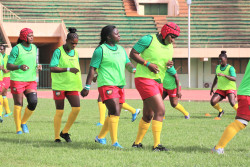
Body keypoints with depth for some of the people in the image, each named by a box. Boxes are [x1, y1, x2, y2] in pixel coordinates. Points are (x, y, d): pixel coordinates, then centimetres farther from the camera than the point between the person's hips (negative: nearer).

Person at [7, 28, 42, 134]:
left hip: (31, 80, 5)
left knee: (33, 102, -10)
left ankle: (24, 122, 13)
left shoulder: (34, 48, 9)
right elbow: (8, 66, -10)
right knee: (18, 104, -2)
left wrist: (38, 67, 1)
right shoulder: (16, 49, -9)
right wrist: (20, 67, -28)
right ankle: (18, 129, 9)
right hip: (17, 80, -5)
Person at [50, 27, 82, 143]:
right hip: (59, 85, -5)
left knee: (76, 108, -9)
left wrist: (80, 84, 25)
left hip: (72, 86, 5)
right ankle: (57, 137, 8)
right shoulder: (58, 52, -7)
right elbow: (52, 68, -16)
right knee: (59, 111, -2)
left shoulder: (75, 53, 12)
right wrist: (69, 69, -25)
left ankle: (65, 132, 7)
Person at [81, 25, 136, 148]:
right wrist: (87, 87, -10)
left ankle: (100, 137, 30)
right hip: (107, 85, -8)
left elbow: (127, 64, 18)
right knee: (115, 112, -19)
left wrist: (133, 69, -7)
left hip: (119, 86, 8)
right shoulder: (101, 50, -6)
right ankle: (115, 142, -20)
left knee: (113, 115, 13)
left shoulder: (121, 49, 17)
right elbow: (92, 69, -7)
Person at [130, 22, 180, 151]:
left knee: (148, 115, 15)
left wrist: (169, 65, -2)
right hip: (144, 79, -9)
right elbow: (133, 53, -8)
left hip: (158, 82, 9)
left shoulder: (170, 47, 13)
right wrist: (148, 64, -19)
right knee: (160, 110, -17)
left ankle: (137, 143, 29)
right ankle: (157, 145, -18)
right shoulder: (149, 39, -9)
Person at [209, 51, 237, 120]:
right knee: (212, 102, -11)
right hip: (221, 89, 6)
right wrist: (212, 88, 24)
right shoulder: (218, 67, 5)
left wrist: (224, 75, -41)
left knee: (232, 103, -29)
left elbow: (234, 79, -29)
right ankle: (221, 111, 18)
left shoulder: (230, 68, -14)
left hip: (230, 88, -6)